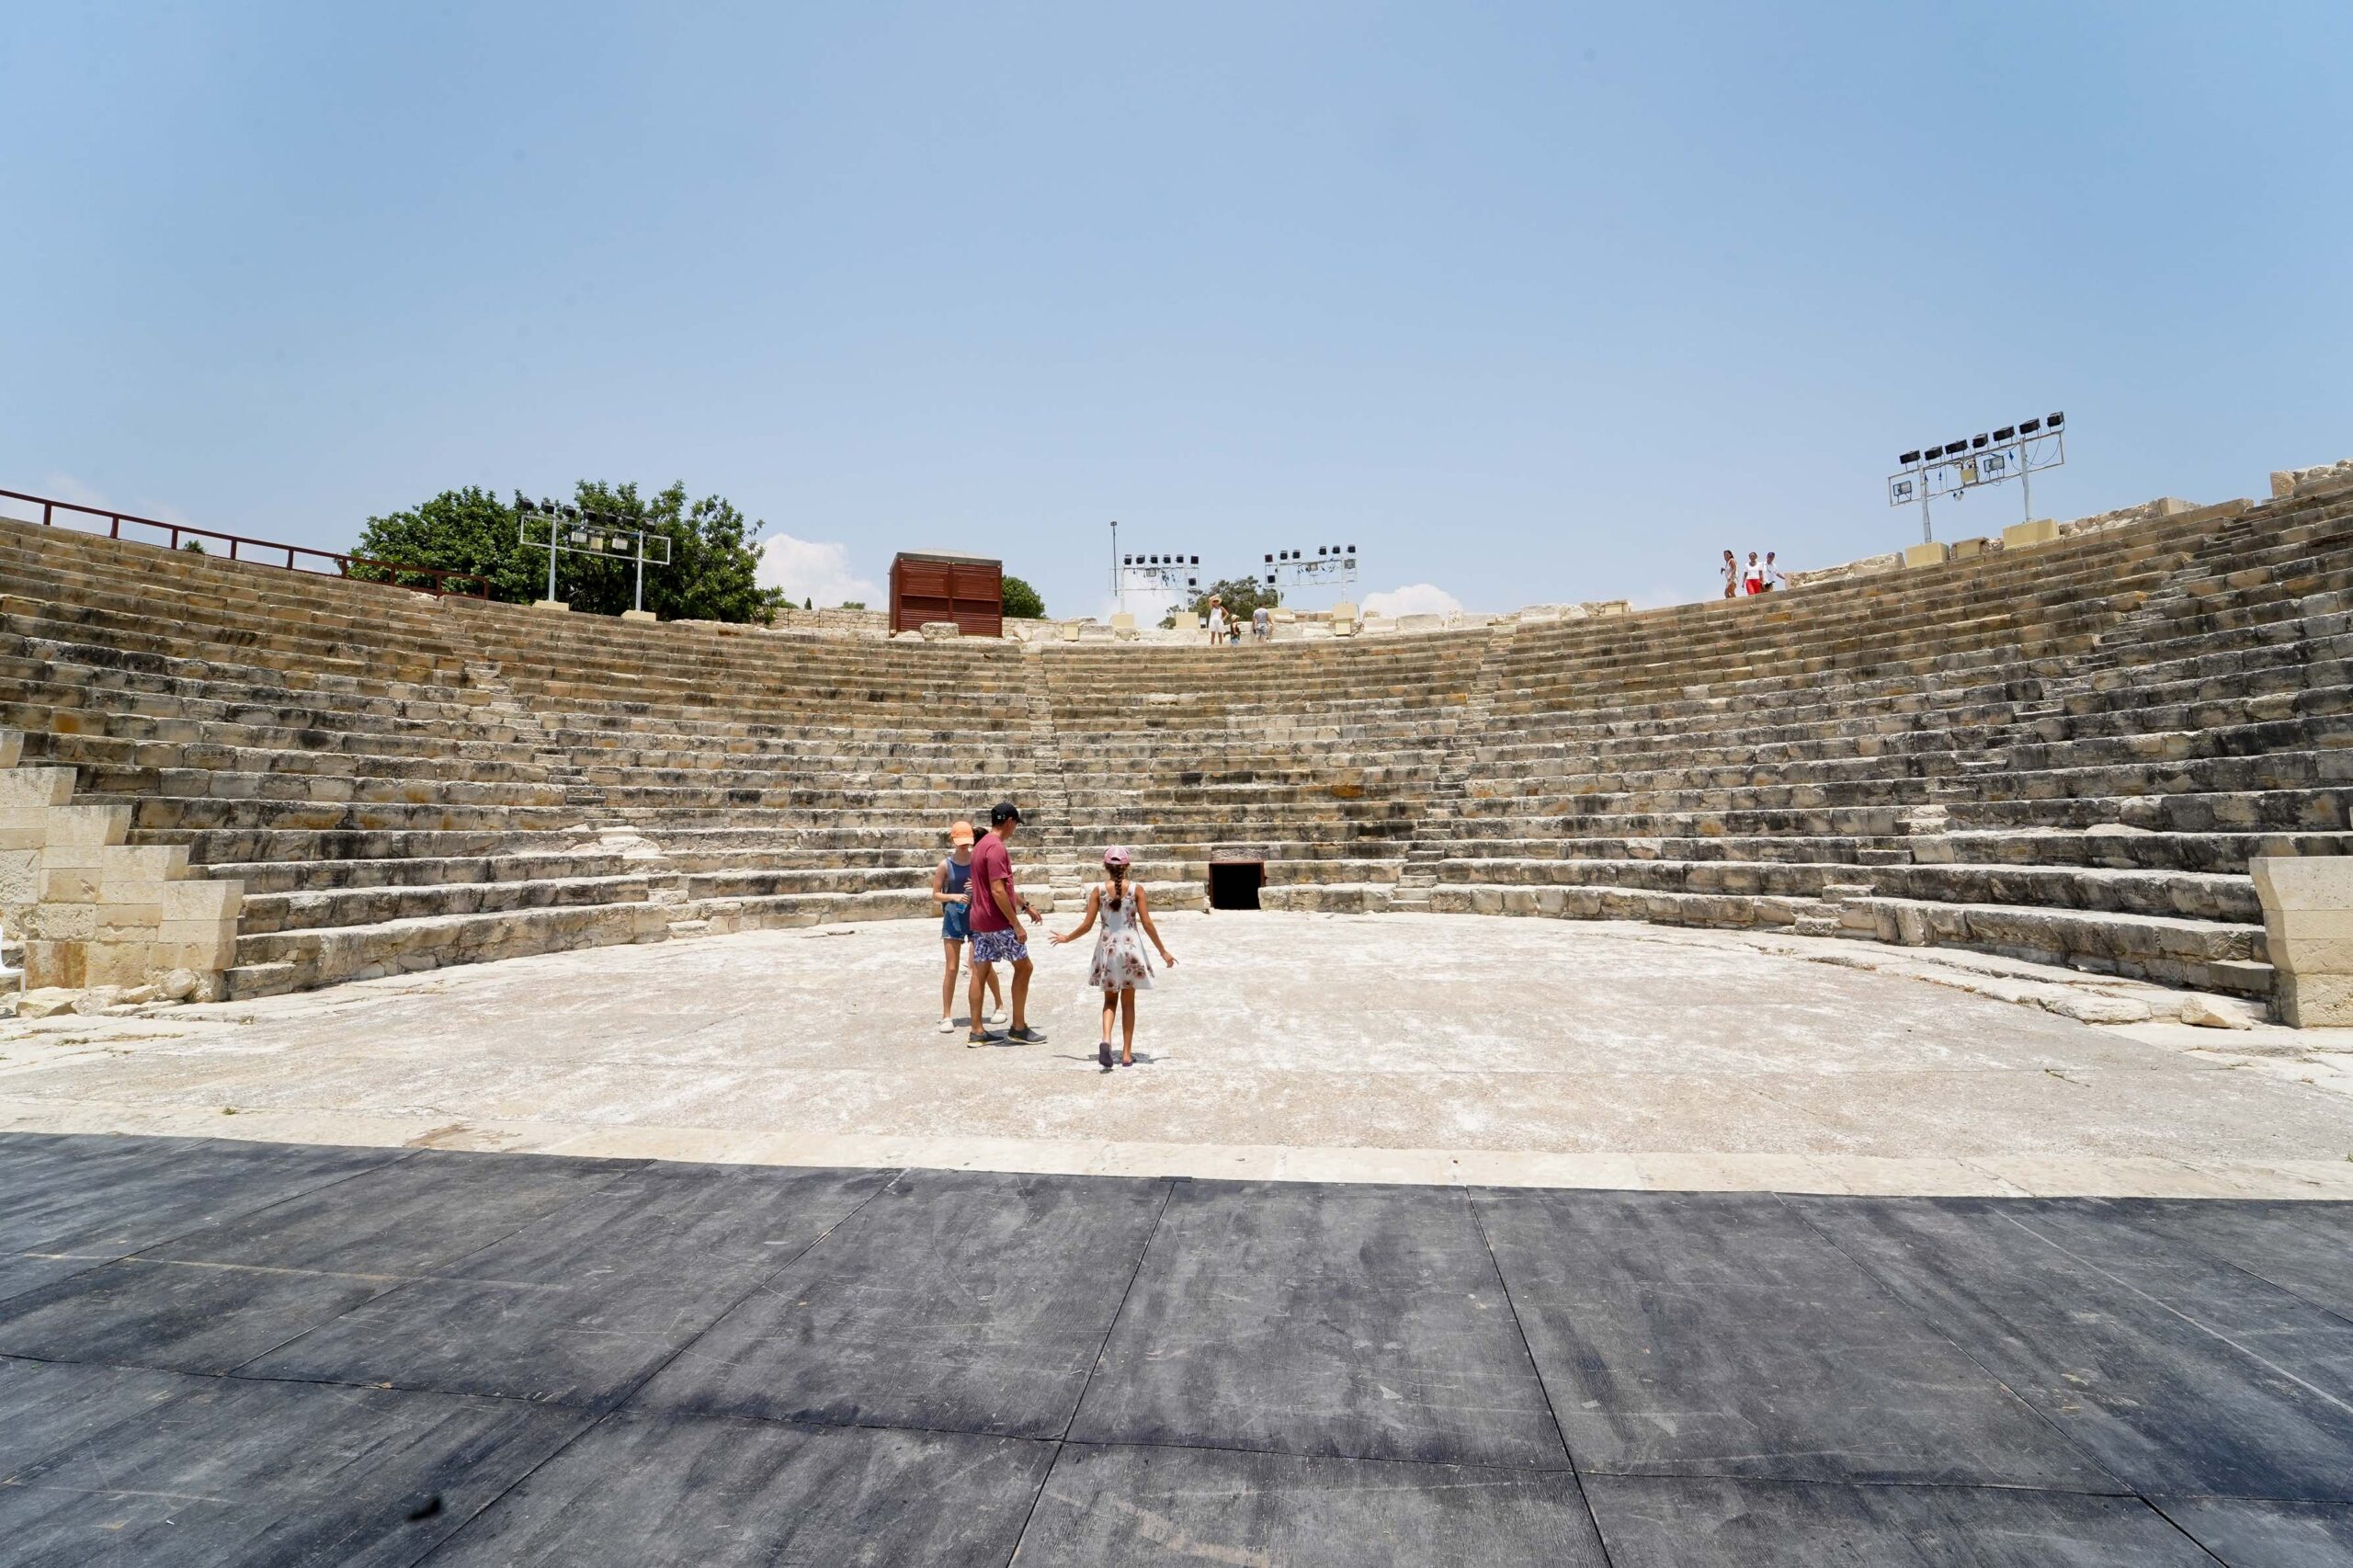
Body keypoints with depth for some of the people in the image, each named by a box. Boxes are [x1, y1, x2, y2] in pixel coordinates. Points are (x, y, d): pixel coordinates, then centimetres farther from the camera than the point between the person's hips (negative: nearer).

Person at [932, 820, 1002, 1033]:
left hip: (977, 916, 1)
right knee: (952, 968, -1)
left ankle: (999, 1005, 30)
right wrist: (953, 896, -20)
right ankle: (947, 1016, 8)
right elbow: (935, 896, -3)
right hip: (953, 918, -1)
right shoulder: (945, 865, -6)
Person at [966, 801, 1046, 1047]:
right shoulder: (996, 848, -18)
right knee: (1023, 967, 3)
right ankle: (1019, 1028, 9)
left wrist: (1026, 905, 27)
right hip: (998, 922, -9)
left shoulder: (981, 845, 14)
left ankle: (976, 1032, 14)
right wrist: (1017, 925, -19)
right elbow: (998, 891, -23)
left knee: (980, 972, 9)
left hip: (979, 921, 9)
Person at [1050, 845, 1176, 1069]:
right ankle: (1127, 1053, 13)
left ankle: (1106, 1040, -9)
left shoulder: (1098, 890, -4)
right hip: (1130, 946, -1)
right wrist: (1163, 951, 3)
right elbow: (1147, 923, -6)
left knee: (1110, 999, 15)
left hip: (1107, 947, 1)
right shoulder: (1136, 889, -6)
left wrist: (1067, 938, 16)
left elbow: (1087, 924, -2)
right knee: (1128, 1002, 11)